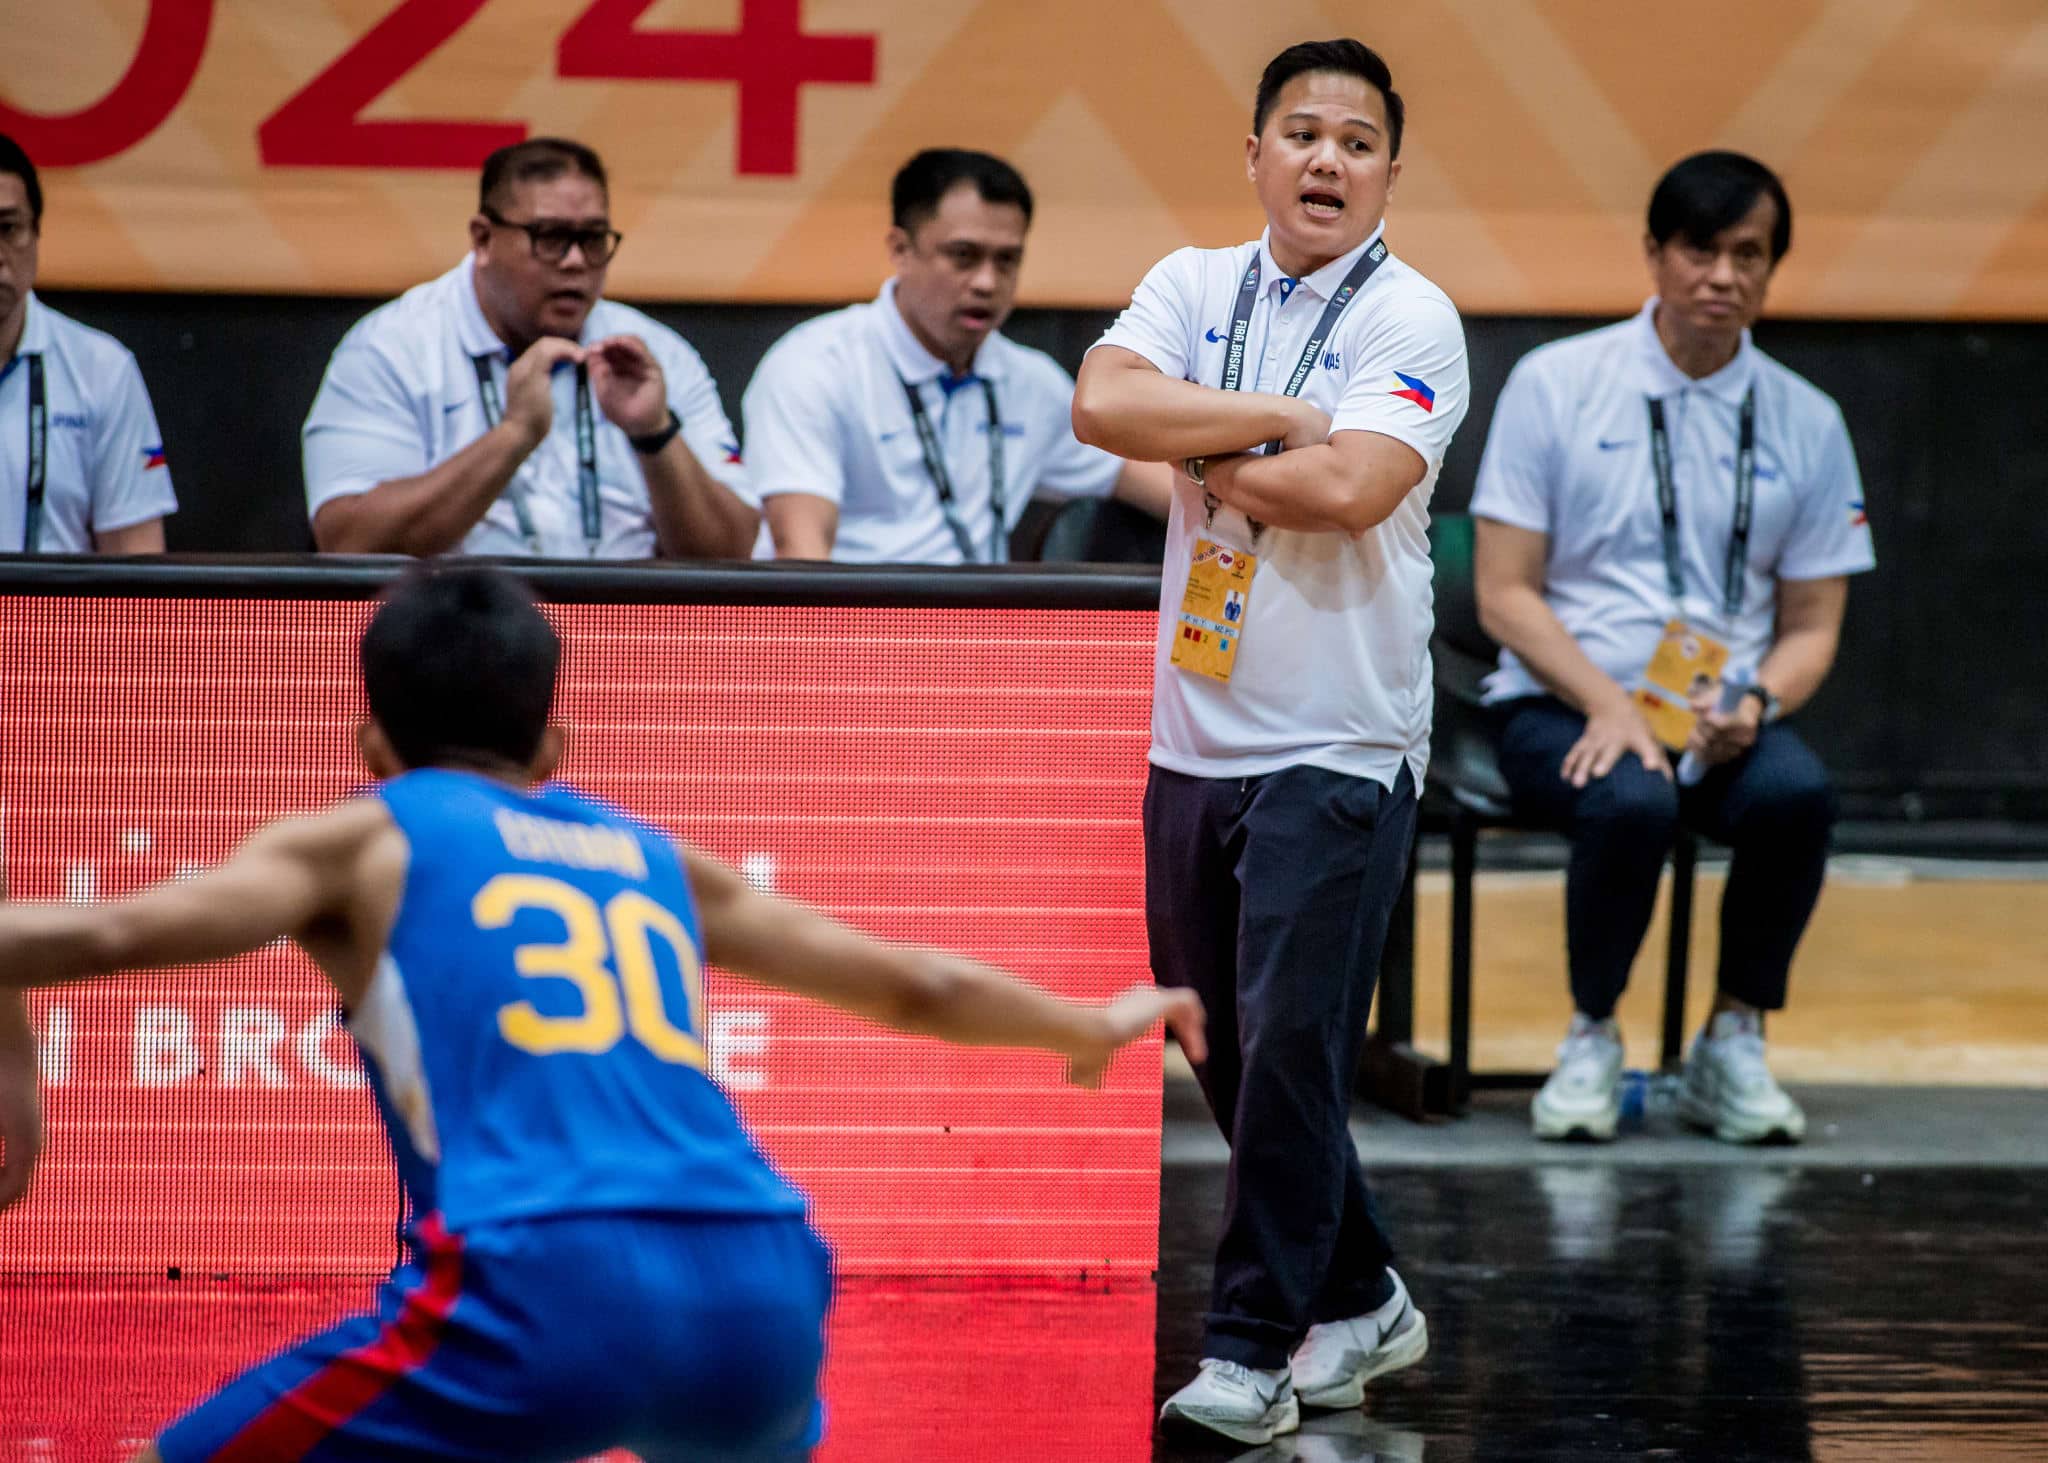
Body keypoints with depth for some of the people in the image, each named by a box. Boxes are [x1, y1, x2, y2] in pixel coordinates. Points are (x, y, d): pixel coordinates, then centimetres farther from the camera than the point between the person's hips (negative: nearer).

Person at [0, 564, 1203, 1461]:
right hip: (758, 1290, 5)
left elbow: (101, 935, 0)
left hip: (542, 1290, -5)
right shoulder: (657, 860, 30)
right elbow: (919, 986, 41)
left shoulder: (361, 840, 17)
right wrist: (1092, 1027, 57)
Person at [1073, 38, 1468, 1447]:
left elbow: (1348, 487, -20)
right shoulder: (1193, 286, 10)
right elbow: (1103, 403, -8)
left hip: (1337, 750, -5)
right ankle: (1360, 1303, 26)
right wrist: (1273, 416, -12)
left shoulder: (1411, 319, -5)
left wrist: (1206, 460, -5)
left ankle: (1255, 1353, -5)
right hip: (1194, 738, 5)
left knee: (1292, 1048, -10)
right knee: (1230, 1055, 10)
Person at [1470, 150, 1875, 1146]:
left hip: (1723, 720, 2)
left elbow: (1811, 627, 11)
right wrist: (1609, 707, -17)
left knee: (1796, 792, -32)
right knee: (1631, 802, -36)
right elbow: (1504, 594, -2)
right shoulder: (1556, 384, 1)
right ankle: (1591, 1041, -10)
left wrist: (1753, 706, -12)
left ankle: (1733, 1044, -11)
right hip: (1561, 708, -2)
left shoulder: (1805, 421, 9)